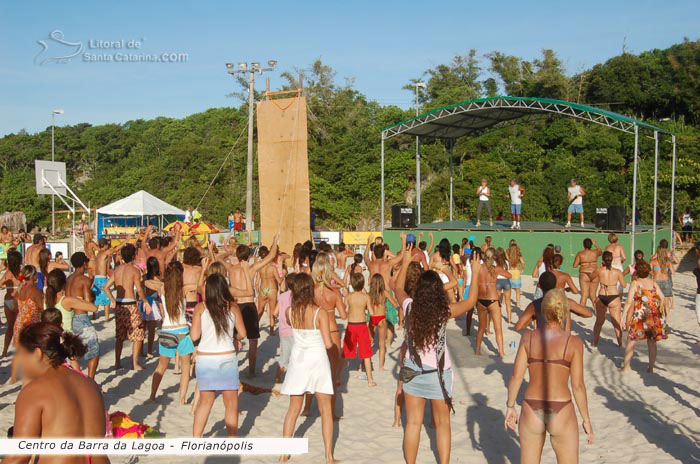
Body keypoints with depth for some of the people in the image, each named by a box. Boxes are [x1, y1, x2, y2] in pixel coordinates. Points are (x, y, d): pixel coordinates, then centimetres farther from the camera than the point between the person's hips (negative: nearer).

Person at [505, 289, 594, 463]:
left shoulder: (528, 338, -4)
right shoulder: (573, 343, -9)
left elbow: (516, 376, -4)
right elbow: (578, 385, -9)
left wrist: (510, 406, 8)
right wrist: (586, 419, 2)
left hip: (531, 411, 2)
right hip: (561, 413, -2)